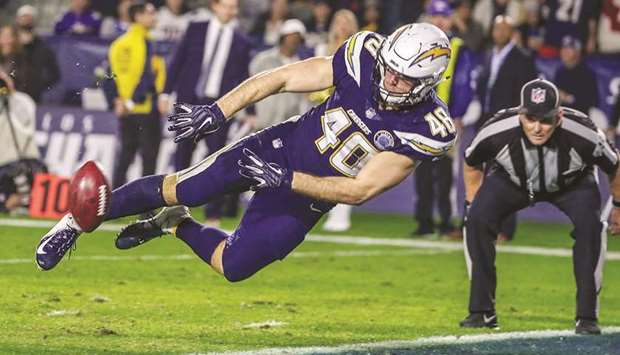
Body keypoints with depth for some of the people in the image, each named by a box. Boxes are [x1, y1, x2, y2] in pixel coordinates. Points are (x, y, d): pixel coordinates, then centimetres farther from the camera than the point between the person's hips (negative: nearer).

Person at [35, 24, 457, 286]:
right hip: (279, 147, 0)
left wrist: (286, 180, -29)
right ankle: (79, 221, 7)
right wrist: (218, 111, -18)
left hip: (306, 199, 0)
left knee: (232, 266, 0)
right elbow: (279, 78, -11)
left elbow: (359, 190, -23)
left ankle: (175, 225, 29)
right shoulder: (364, 58, -19)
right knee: (181, 190, -11)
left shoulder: (427, 132, -23)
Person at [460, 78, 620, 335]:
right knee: (478, 219, -22)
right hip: (511, 181, 1)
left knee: (589, 225, -27)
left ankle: (587, 316, -14)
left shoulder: (583, 135, -37)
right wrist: (475, 206, -6)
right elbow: (472, 163, -10)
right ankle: (482, 312, -10)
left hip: (572, 183, -1)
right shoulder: (496, 132, -35)